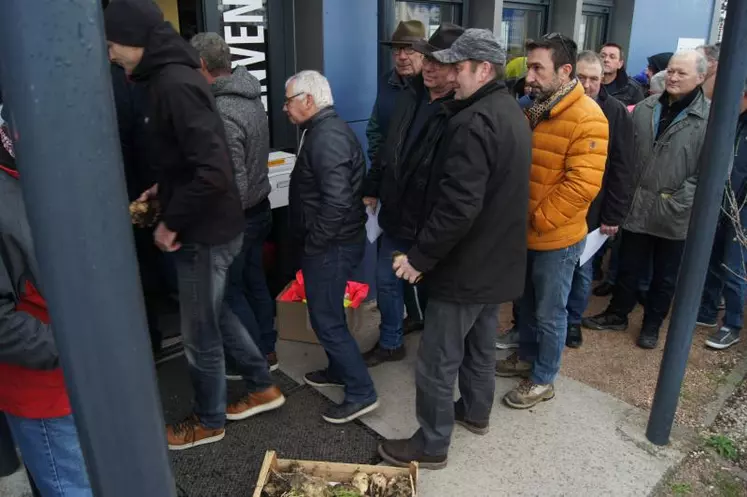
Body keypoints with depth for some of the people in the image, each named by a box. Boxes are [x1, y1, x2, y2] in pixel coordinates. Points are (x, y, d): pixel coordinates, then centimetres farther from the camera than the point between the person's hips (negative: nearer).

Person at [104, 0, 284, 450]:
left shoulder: (175, 84, -22)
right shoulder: (172, 76, 9)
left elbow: (212, 171, -30)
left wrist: (171, 223, -19)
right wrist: (164, 190, 12)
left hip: (205, 233, -10)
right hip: (211, 226, 10)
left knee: (200, 335, 9)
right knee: (215, 313, 24)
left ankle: (209, 422, 32)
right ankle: (263, 388, 39)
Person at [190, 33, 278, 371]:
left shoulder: (222, 114, -25)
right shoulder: (250, 97, 3)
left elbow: (235, 185, -27)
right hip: (260, 208, 8)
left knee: (229, 290, 8)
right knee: (253, 281, 19)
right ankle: (267, 350, 32)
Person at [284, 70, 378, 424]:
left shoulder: (326, 137, -21)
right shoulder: (325, 129, 13)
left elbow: (336, 201, -30)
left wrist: (314, 242, -20)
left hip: (331, 245, -10)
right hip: (332, 242, 10)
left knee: (326, 319, -2)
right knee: (327, 312, 22)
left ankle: (361, 393, 9)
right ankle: (339, 370, 39)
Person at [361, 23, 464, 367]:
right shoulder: (411, 94, 4)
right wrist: (372, 188, 16)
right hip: (396, 214, 7)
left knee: (430, 291, 12)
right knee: (386, 281, 19)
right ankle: (391, 343, 41)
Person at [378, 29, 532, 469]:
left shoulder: (474, 123, -23)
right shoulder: (512, 113, 10)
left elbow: (458, 206, -30)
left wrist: (420, 257, -21)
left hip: (466, 265, -10)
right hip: (500, 260, 10)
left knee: (437, 362, 4)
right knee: (480, 345, 25)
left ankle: (432, 445, 19)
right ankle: (476, 412, 44)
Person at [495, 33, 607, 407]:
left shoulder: (587, 118, -18)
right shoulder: (532, 112, 7)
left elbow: (582, 186, -23)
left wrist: (537, 221, -19)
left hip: (556, 239, -7)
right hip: (525, 233, 7)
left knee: (550, 313, 9)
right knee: (526, 302, 22)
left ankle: (543, 380, 26)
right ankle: (527, 357, 42)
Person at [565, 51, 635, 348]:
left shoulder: (616, 113, -5)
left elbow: (622, 170, -5)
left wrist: (614, 215, -9)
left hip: (590, 211, -1)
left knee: (581, 270, 14)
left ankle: (573, 320, 33)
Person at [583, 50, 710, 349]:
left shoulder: (710, 117, -9)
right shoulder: (644, 108, 4)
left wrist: (681, 202, -17)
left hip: (677, 215, -3)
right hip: (637, 206, 3)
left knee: (665, 276, 14)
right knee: (628, 267, 15)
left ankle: (652, 325, 32)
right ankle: (617, 315, 34)